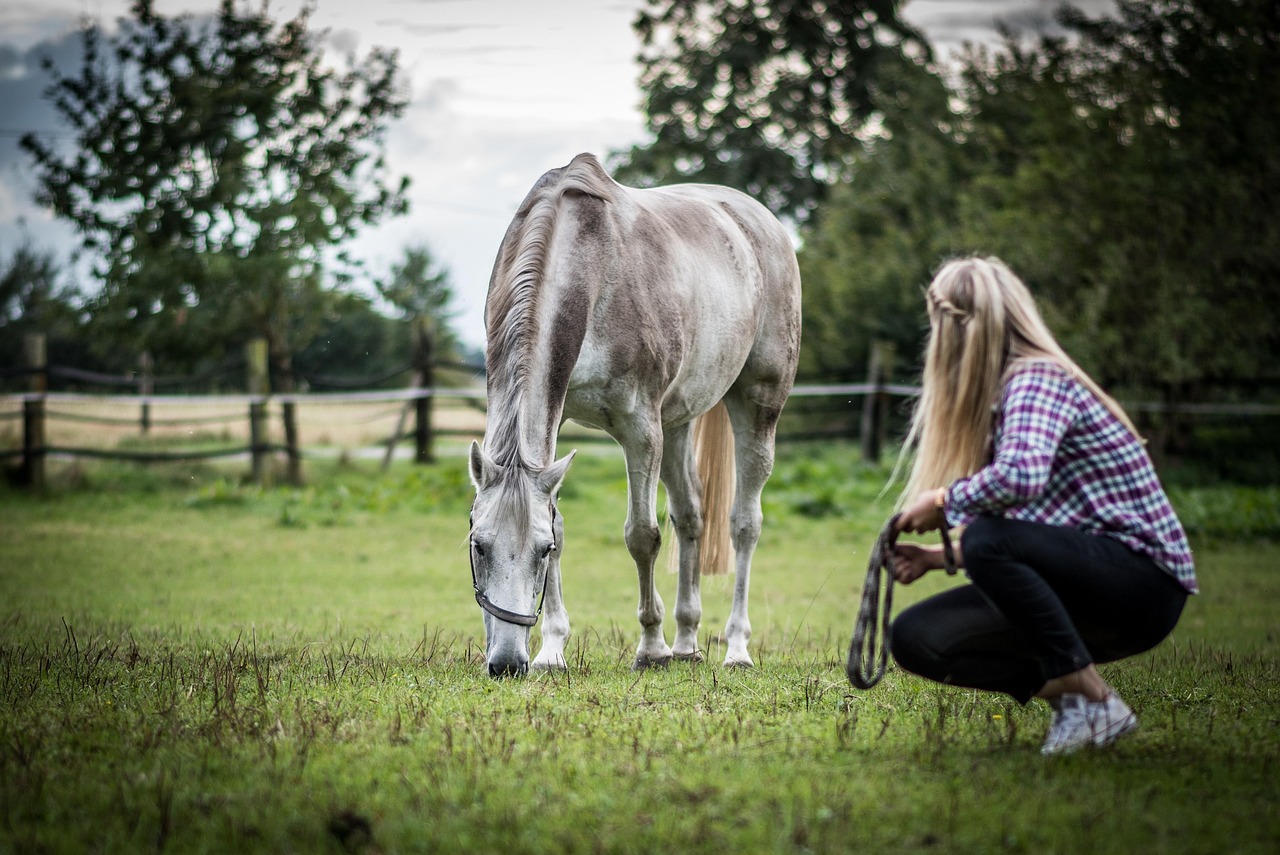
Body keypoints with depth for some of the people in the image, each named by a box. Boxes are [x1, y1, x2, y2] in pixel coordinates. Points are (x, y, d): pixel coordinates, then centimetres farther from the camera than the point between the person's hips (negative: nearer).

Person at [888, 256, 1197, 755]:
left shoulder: (1037, 380, -14)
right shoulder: (1004, 396, 15)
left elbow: (1021, 477, -35)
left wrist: (944, 501, -18)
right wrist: (938, 557, 10)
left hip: (1146, 580, -9)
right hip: (1090, 584, 9)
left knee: (988, 539, -34)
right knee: (915, 638, -3)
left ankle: (1095, 702, -21)